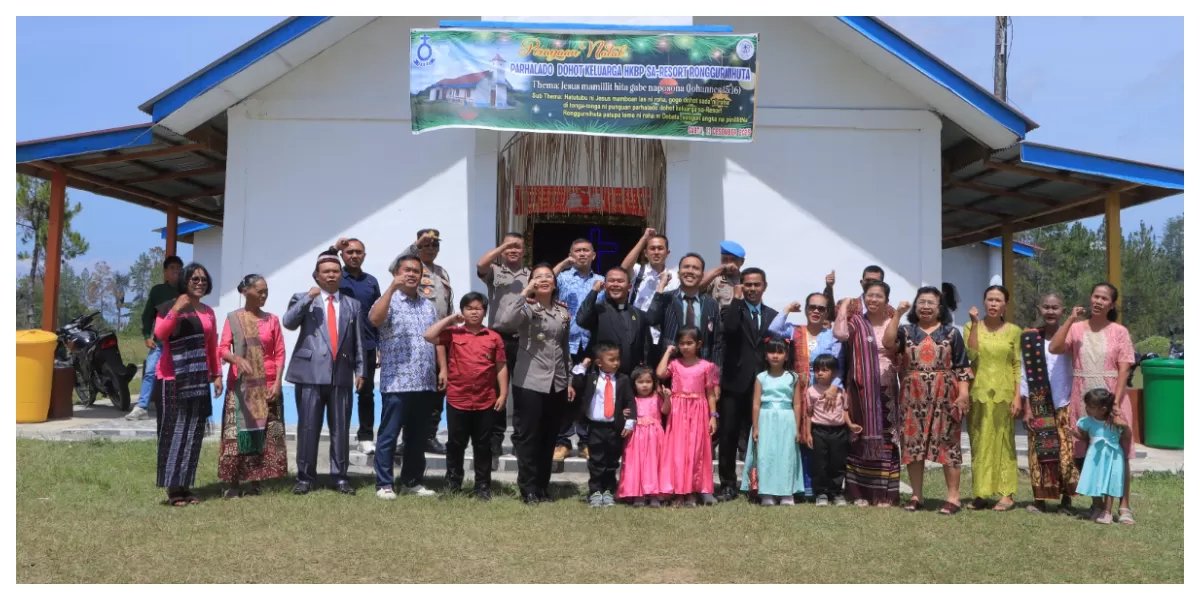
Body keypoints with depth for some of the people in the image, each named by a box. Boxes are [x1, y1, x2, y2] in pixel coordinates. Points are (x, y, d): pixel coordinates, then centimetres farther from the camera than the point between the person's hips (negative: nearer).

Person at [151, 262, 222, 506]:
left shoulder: (208, 312, 14)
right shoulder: (169, 307, -2)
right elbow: (158, 334, -19)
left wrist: (217, 374, 10)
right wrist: (176, 310, -26)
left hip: (198, 381, 6)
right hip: (172, 379, -6)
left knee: (193, 433, 6)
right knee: (174, 431, -6)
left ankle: (185, 486, 12)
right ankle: (173, 488, -2)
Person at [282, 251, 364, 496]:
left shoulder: (353, 305, 15)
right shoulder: (303, 299, 9)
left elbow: (357, 342, 14)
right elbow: (288, 323, -9)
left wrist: (359, 370, 7)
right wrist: (308, 298, -15)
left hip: (341, 374, 2)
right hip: (310, 373, -2)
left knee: (340, 429, 4)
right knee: (308, 428, 1)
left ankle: (340, 477, 12)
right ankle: (305, 477, 10)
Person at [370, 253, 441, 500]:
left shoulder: (429, 305, 16)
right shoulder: (390, 301, -3)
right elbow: (374, 319, -25)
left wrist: (442, 369, 9)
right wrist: (392, 287, -25)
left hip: (425, 383, 6)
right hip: (397, 382, -6)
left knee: (418, 437, 12)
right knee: (389, 435, -1)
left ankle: (413, 481, 22)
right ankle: (384, 484, 5)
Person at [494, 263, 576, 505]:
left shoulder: (563, 312, 11)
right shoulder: (527, 308, -6)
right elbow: (504, 321, -29)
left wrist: (570, 381, 14)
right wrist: (524, 293, -24)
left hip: (557, 383, 5)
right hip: (529, 383, -5)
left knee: (549, 437, 11)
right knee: (528, 436, 0)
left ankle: (543, 487, 20)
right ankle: (528, 488, 9)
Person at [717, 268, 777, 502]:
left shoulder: (773, 316, 13)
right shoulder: (730, 310, 3)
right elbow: (728, 329, -20)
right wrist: (737, 299, -15)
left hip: (762, 384, 2)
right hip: (734, 383, -2)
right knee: (728, 436, 0)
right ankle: (728, 485, 8)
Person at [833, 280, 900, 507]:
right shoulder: (856, 322, 3)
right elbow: (839, 333, -19)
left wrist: (894, 353, -8)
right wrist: (844, 306, -8)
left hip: (886, 389, 1)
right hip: (861, 389, -1)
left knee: (886, 439, 2)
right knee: (862, 437, 2)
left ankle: (885, 493, 8)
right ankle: (860, 492, 9)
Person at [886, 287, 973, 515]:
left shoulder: (951, 333, 6)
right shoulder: (906, 331, 9)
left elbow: (962, 366, 3)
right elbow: (888, 343, -12)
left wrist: (963, 393, -7)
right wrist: (897, 314, -12)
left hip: (944, 396, -2)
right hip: (913, 397, 2)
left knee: (947, 443, -3)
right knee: (912, 443, 3)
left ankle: (953, 496, 1)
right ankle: (917, 495, 12)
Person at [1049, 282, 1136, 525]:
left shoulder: (1119, 332, 0)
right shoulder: (1076, 328, 3)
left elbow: (1123, 370, -5)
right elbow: (1054, 348, -13)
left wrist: (1115, 401, -15)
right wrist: (1070, 320, -13)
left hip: (1112, 399, -2)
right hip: (1083, 400, 2)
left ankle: (1124, 506, 5)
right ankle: (1096, 503, 18)